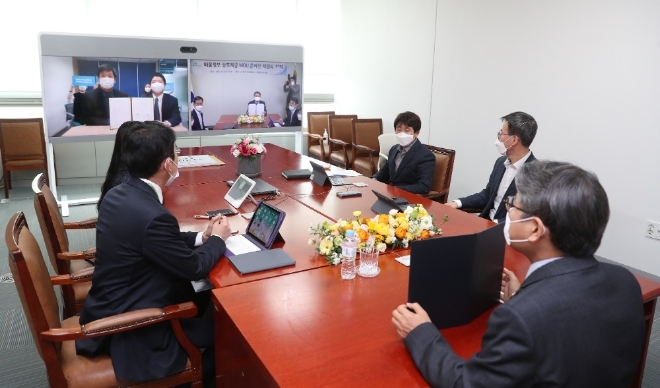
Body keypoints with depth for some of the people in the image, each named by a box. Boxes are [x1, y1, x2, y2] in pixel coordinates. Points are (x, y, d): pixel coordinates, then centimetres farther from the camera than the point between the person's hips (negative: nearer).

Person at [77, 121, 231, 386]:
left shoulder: (119, 194, -4)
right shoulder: (152, 216, -32)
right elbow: (194, 267, -18)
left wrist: (201, 237, 6)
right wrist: (217, 239, -1)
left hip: (112, 307, 9)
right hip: (130, 328, -9)